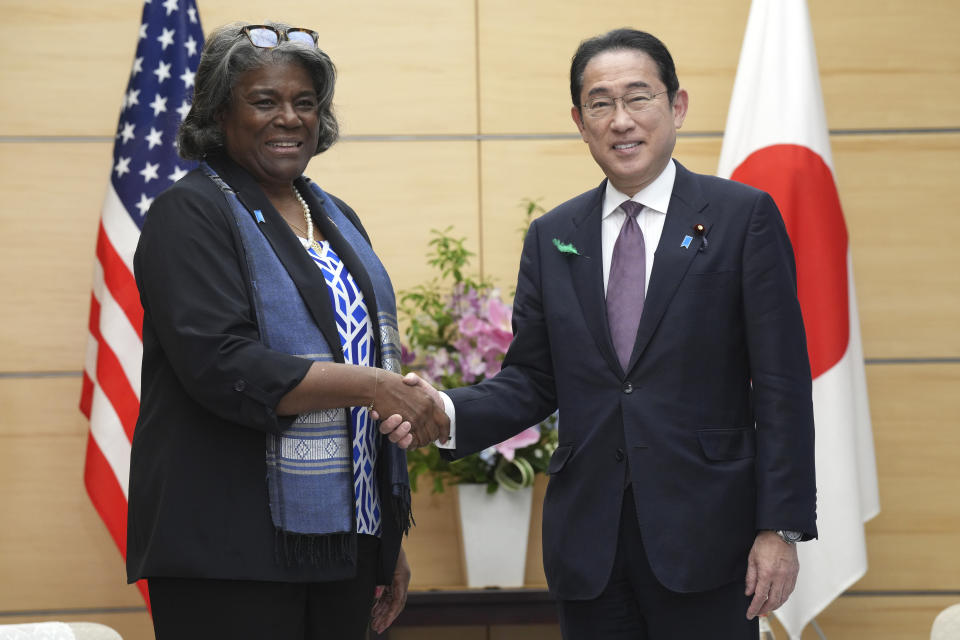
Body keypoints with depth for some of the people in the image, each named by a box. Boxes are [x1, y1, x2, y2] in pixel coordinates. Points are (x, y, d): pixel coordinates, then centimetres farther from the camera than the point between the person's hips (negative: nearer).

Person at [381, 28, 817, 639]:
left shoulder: (744, 216, -1)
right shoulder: (552, 237, 11)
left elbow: (780, 385, -4)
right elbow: (531, 381, 11)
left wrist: (780, 526, -10)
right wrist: (447, 413, -9)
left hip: (704, 532, -3)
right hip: (589, 539, 3)